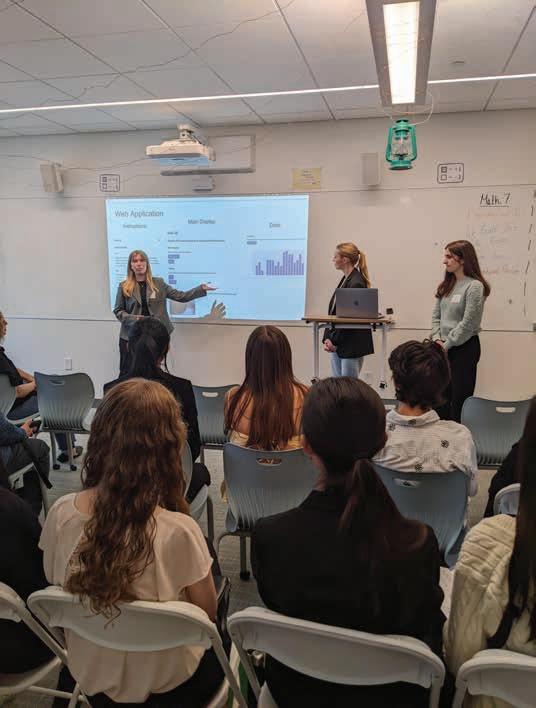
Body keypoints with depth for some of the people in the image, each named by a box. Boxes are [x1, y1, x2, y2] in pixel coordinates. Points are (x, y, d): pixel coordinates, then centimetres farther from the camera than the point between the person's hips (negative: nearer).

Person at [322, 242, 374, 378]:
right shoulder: (344, 280, 13)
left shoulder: (356, 283, -15)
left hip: (351, 345, -9)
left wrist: (335, 341, -12)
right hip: (337, 343, 9)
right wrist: (327, 338, 4)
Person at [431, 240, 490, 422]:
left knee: (460, 397, 2)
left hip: (465, 347, -7)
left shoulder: (474, 286, -13)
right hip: (444, 348, 7)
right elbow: (436, 315, 10)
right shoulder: (446, 285, 10)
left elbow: (468, 323, -16)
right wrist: (437, 339, -4)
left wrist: (447, 344, -11)